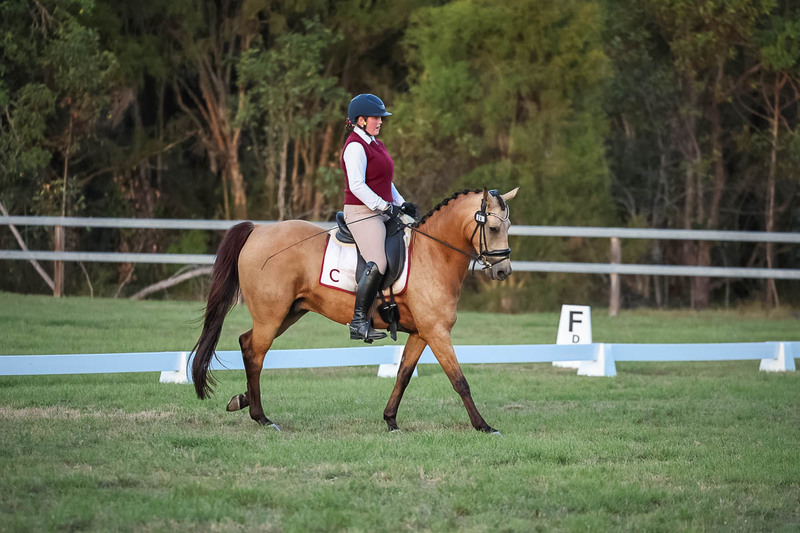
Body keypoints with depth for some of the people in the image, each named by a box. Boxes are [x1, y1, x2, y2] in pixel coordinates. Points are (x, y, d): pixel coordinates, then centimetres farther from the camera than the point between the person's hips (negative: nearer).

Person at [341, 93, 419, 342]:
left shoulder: (376, 144, 20)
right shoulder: (355, 146, -11)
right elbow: (356, 185, -21)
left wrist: (402, 204, 11)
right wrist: (384, 206, -24)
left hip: (381, 212, 10)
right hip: (362, 212, -10)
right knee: (377, 264, -23)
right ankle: (359, 322, -21)